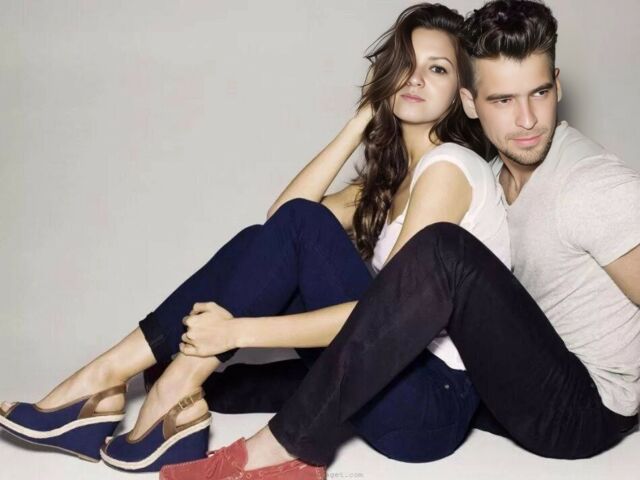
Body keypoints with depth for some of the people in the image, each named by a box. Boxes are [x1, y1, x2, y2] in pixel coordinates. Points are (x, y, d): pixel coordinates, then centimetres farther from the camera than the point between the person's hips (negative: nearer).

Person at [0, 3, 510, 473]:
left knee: (300, 225, -21)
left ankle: (115, 371, -16)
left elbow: (390, 308, -21)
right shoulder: (396, 175, 17)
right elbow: (281, 213, 6)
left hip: (433, 404, -8)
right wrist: (361, 123, 6)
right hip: (391, 376, 8)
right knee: (265, 243, -3)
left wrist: (239, 331, -23)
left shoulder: (448, 164, -10)